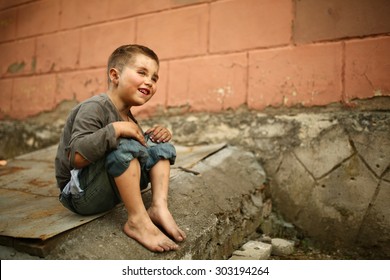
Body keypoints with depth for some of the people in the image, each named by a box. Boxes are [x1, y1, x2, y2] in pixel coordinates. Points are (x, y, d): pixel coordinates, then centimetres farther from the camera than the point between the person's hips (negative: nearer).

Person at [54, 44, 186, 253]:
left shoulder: (126, 115, 9)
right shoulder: (94, 108, -18)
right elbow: (76, 157, -30)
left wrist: (156, 134, -5)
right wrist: (115, 129, -31)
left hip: (110, 189, 8)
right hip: (80, 194, -8)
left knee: (160, 147, 0)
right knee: (124, 145, -31)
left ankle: (159, 206, -17)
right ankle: (137, 220, -25)